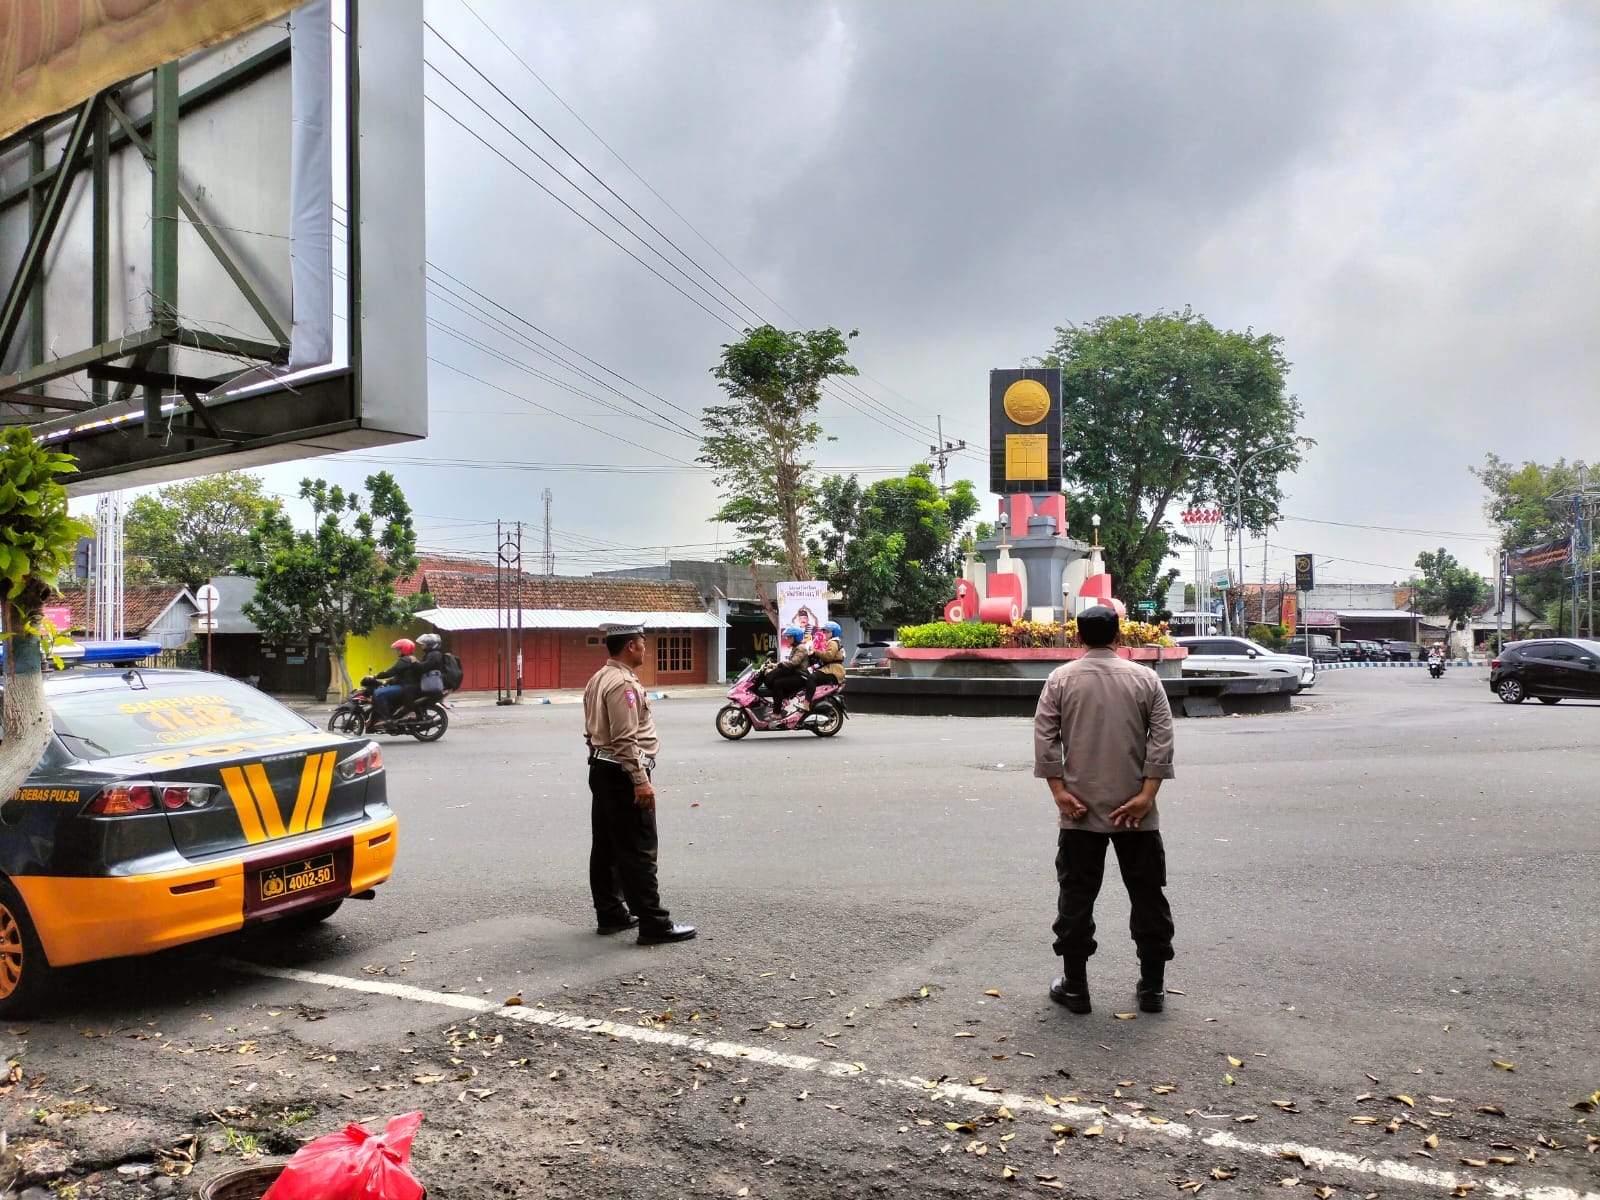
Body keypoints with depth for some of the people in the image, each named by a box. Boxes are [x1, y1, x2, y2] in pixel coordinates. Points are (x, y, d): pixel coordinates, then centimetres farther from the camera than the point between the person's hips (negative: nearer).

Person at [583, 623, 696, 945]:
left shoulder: (598, 679, 14)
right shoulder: (623, 683, -18)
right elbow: (626, 739, -24)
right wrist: (641, 781, -23)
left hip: (601, 769, 10)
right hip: (623, 774, -10)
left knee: (606, 847, 14)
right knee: (638, 852, -7)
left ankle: (610, 914, 22)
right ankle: (654, 924, -3)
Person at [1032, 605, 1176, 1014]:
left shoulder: (1061, 679, 1)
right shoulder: (1145, 678, 2)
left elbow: (1044, 736, -5)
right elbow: (1162, 738, -5)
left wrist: (1059, 790, -4)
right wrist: (1147, 794, -7)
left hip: (1080, 811, 0)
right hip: (1135, 811, 1)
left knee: (1076, 897, 7)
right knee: (1147, 895, 11)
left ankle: (1075, 986, 12)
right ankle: (1152, 987, 16)